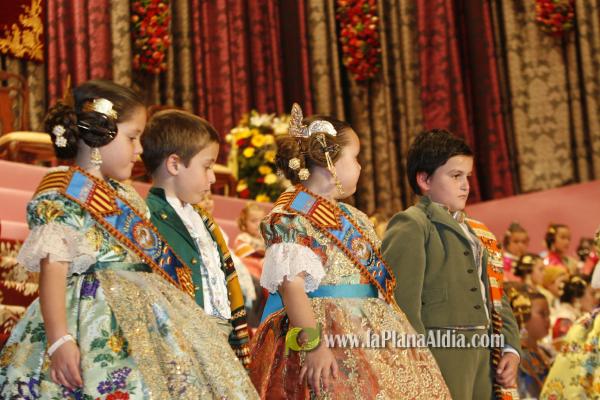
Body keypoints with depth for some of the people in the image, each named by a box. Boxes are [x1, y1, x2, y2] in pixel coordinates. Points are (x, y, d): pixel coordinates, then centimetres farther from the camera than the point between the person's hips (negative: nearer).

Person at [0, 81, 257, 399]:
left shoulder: (127, 197, 21)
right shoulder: (60, 195, -6)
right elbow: (53, 269, -15)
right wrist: (59, 341, -25)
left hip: (144, 322, 8)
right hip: (97, 330, -8)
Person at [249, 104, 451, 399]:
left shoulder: (353, 218, 22)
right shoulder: (290, 216, -6)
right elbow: (291, 285, -16)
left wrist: (402, 337, 21)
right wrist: (313, 343, -26)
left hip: (368, 336, 9)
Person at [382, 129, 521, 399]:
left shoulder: (475, 231, 22)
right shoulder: (410, 227, -5)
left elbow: (496, 296, 22)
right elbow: (402, 304, -14)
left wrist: (510, 348, 8)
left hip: (486, 354, 8)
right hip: (441, 353, -8)